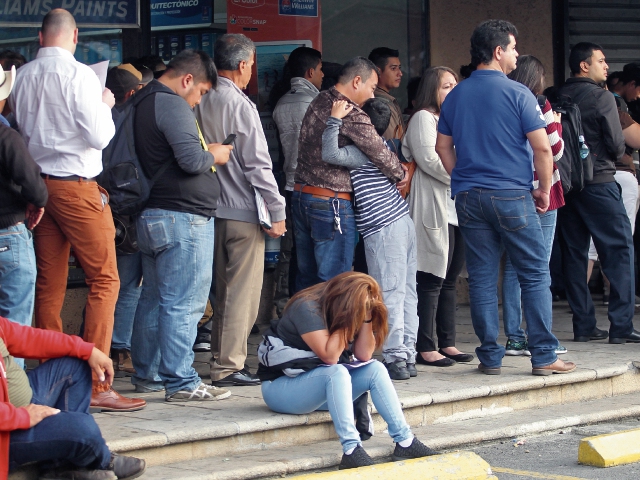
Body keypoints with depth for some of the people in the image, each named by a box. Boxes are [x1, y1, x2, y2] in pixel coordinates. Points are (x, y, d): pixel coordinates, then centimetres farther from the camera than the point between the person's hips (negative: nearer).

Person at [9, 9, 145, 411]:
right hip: (76, 185, -7)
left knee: (50, 283, 10)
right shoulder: (78, 75, -12)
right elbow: (100, 136, -14)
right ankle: (96, 385, -8)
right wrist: (105, 105, 3)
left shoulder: (23, 77, 6)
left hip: (37, 181, 7)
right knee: (104, 279, -3)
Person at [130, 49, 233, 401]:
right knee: (183, 303, -8)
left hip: (151, 217, 10)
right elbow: (191, 159, -23)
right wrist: (213, 155, -4)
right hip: (183, 217, -10)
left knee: (153, 299, 15)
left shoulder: (142, 103, 17)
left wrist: (207, 153, 14)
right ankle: (181, 383, -8)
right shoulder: (172, 105, -15)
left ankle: (147, 374, 22)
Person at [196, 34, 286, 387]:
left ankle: (224, 360, 22)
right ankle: (227, 367, -1)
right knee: (243, 291, -2)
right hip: (242, 212, -7)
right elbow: (258, 164, -15)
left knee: (225, 289, 16)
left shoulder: (202, 103, 5)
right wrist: (276, 212, -11)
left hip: (213, 209, 8)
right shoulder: (240, 106, -15)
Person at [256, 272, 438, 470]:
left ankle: (405, 442, -14)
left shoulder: (353, 310, 2)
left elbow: (364, 355, -4)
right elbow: (329, 356, -29)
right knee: (337, 372, -34)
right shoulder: (307, 309, -22)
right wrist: (347, 319, -24)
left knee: (375, 369, -9)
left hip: (322, 383, 8)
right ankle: (351, 451, -42)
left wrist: (366, 318, -15)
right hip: (280, 387, -8)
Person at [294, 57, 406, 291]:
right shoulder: (351, 115, -17)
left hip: (301, 196, 9)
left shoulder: (318, 102, 9)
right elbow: (380, 154, -16)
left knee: (307, 276, 14)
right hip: (331, 203, -9)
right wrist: (401, 174, 5)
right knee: (334, 282, -3)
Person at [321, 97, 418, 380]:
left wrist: (335, 119, -18)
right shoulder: (381, 146, 15)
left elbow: (330, 154, -24)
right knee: (407, 293, 9)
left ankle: (395, 359, -8)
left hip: (384, 229, -9)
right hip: (403, 222, 9)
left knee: (390, 295, -7)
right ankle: (408, 356, 12)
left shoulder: (362, 152, -12)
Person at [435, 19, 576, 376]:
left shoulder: (455, 96, 9)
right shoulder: (517, 93, -7)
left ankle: (490, 357, 8)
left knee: (482, 279, 7)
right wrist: (544, 190, 1)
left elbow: (443, 147, 14)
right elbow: (542, 147, -10)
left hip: (469, 198, 5)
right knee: (536, 275, 2)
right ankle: (544, 356, 0)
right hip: (512, 196, -5)